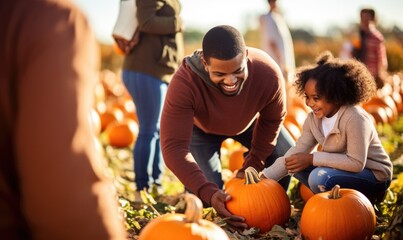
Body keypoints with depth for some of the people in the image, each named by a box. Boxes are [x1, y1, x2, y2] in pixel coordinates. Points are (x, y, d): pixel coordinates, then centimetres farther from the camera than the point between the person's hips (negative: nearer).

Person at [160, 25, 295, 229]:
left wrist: (252, 165, -14)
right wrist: (208, 192, -56)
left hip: (249, 121, 2)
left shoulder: (268, 74, -38)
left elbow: (272, 120, -15)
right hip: (201, 127, -2)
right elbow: (174, 147, -44)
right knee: (202, 197, -14)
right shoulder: (184, 82, -45)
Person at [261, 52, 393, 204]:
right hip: (345, 169, 8)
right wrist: (264, 178, -17)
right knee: (296, 165, -3)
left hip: (375, 177, -8)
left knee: (320, 177, -30)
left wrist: (312, 159, -30)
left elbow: (356, 163, -31)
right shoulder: (313, 119, -3)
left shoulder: (355, 119, -27)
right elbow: (297, 152, -7)